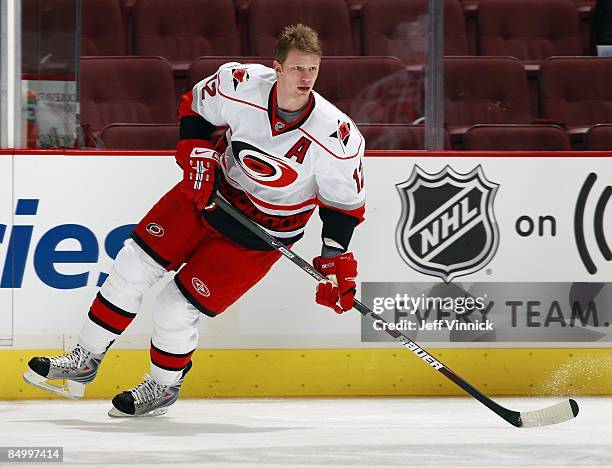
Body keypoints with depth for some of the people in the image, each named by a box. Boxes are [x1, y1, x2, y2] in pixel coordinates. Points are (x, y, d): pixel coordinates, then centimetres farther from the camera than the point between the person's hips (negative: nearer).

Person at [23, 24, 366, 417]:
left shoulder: (337, 136, -26)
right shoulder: (239, 84, -21)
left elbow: (345, 203, -11)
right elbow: (195, 106, 2)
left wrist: (336, 261, -17)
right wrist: (198, 155, -11)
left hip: (263, 233, -3)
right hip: (212, 191, 4)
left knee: (175, 310, -7)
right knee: (134, 264, 1)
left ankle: (165, 386, 22)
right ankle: (85, 361, 18)